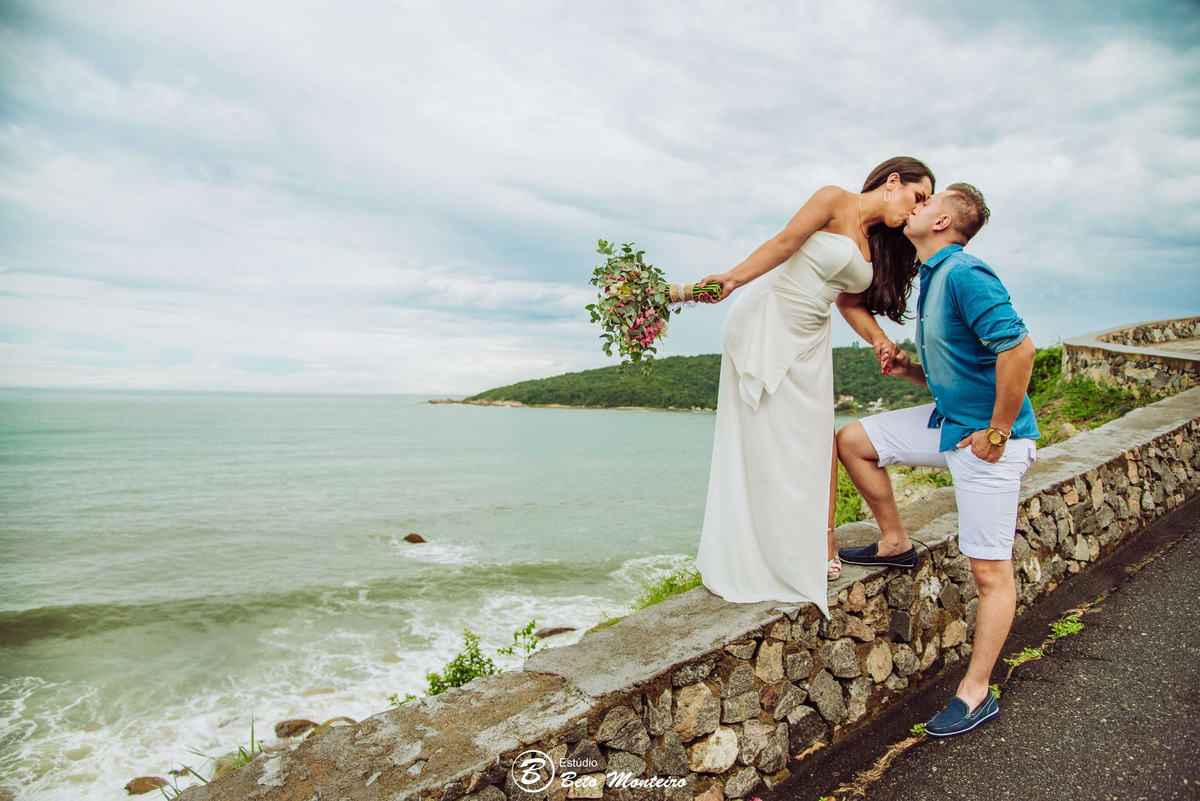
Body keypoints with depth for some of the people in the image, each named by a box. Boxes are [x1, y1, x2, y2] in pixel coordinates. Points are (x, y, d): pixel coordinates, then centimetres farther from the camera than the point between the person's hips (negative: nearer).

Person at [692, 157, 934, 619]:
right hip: (764, 322, -7)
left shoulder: (874, 245, 15)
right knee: (760, 439, -5)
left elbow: (850, 303, 13)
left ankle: (819, 545, 9)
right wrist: (731, 279, -26)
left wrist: (878, 340, -3)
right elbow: (784, 243, -14)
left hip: (809, 339, 7)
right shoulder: (834, 200, -5)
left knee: (814, 439, 2)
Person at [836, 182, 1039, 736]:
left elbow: (1018, 347, -30)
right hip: (948, 421, 9)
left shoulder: (964, 274, -19)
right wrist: (912, 369, 2)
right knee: (853, 440, 8)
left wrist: (997, 433, -23)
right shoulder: (934, 279, 12)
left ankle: (976, 694, 12)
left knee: (991, 571, 0)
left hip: (987, 440, -9)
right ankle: (896, 544, 22)